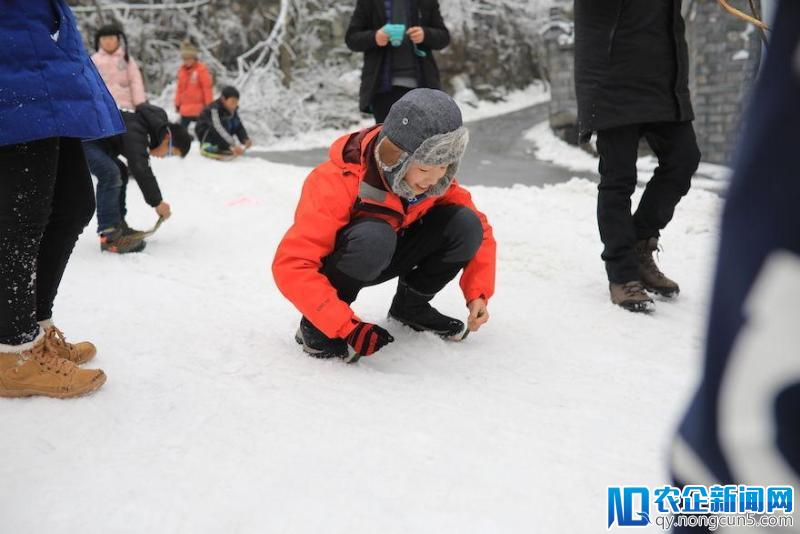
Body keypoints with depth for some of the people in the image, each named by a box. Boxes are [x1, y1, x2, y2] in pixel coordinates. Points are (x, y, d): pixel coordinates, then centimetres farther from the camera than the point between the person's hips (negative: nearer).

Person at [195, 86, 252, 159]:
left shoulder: (233, 109, -6)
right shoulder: (214, 109, -28)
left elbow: (239, 125, -6)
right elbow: (218, 128, -40)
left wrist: (246, 140, -26)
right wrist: (233, 146, -49)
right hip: (204, 132, -7)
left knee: (236, 123, -14)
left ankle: (223, 147, -6)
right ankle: (207, 146, -21)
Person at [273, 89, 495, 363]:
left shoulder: (437, 180, -16)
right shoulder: (337, 182, -32)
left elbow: (478, 228, -4)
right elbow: (291, 265, -35)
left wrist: (478, 293, -18)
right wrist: (347, 327, -40)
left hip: (388, 258, 5)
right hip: (336, 261, -5)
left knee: (464, 223, -18)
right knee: (374, 235, -40)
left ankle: (411, 305, 4)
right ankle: (318, 324, -17)